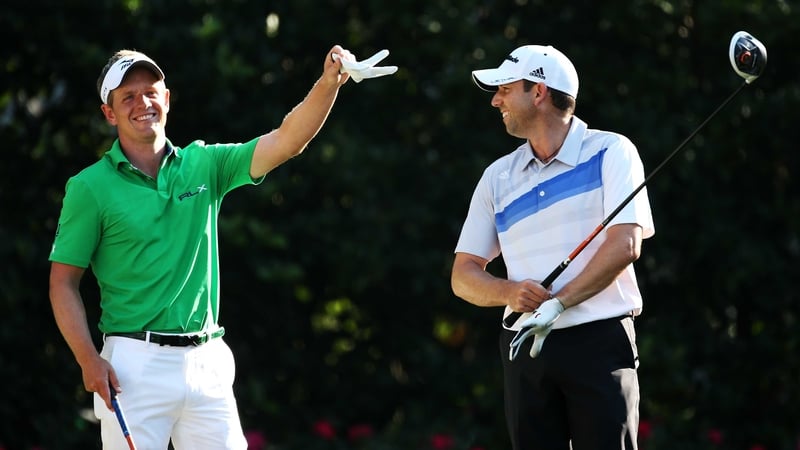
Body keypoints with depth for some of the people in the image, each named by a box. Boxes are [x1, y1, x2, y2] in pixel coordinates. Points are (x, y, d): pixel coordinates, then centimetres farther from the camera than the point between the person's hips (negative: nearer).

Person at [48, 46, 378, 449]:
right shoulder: (90, 187, 0)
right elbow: (63, 283, -1)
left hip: (207, 361, 4)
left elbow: (287, 140, 0)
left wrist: (328, 83, -17)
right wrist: (89, 360, -13)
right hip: (134, 365, -4)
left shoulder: (203, 165, 10)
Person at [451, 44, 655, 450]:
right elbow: (463, 275, 14)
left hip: (600, 341, -5)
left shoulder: (611, 153, 1)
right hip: (524, 350, 5)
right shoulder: (497, 177, 15)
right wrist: (510, 292, -8)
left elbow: (624, 245, -11)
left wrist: (556, 305, -16)